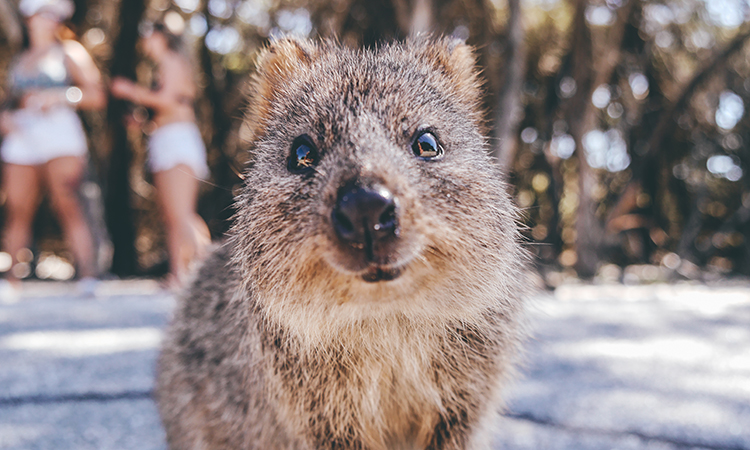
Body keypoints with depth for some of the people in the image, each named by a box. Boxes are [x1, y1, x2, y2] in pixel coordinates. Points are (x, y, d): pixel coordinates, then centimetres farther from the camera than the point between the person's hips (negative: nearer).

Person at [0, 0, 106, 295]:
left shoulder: (70, 52, 15)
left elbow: (97, 97, 4)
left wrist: (59, 96, -10)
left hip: (60, 130, -4)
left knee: (67, 205, -19)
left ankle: (87, 278, -25)